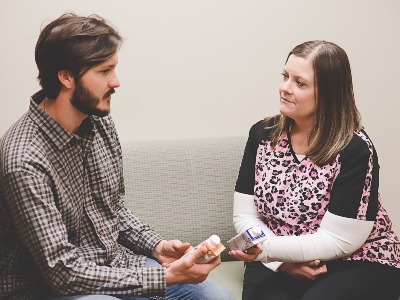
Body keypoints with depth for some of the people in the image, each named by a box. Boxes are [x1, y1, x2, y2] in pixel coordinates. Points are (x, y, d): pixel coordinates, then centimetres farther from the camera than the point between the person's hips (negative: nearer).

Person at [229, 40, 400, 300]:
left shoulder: (356, 150, -15)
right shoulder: (262, 134, 0)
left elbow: (337, 242, -16)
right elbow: (245, 216, 0)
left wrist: (266, 248, -27)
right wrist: (284, 261, -16)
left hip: (357, 266, -2)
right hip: (278, 264, 2)